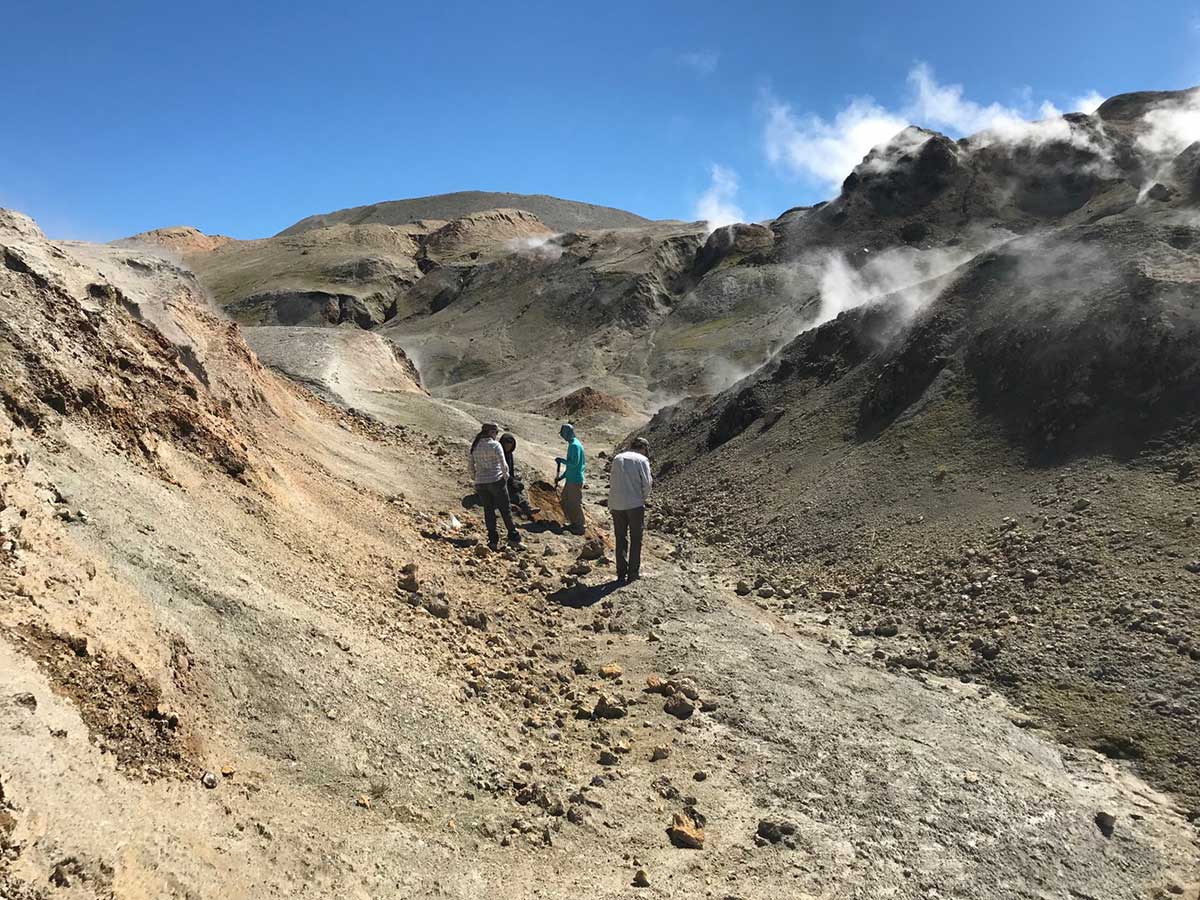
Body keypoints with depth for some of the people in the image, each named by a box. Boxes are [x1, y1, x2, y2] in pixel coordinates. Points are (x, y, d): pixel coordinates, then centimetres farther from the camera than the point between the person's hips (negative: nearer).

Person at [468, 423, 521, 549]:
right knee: (505, 510, 7)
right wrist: (506, 476, 4)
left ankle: (493, 539, 9)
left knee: (488, 510, 11)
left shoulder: (474, 446, 5)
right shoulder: (495, 445, -10)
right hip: (496, 481, -4)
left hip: (480, 483, 4)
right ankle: (513, 536, 12)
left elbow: (470, 466, 8)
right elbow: (503, 464, -14)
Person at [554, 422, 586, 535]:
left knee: (575, 504, -1)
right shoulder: (572, 444, 13)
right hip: (570, 479, 10)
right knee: (566, 501, 18)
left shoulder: (575, 445, -19)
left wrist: (562, 460, -12)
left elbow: (574, 463, -25)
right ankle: (573, 523, 28)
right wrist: (562, 476, 20)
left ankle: (579, 527, 9)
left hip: (575, 480, -10)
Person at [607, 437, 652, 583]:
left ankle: (621, 573, 14)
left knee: (621, 539, 13)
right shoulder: (642, 460, -4)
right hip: (635, 504, -4)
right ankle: (633, 573, 10)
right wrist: (645, 498, 9)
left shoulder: (617, 458, 9)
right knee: (636, 539, 9)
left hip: (616, 505, 4)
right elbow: (647, 483, -8)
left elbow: (612, 481, 10)